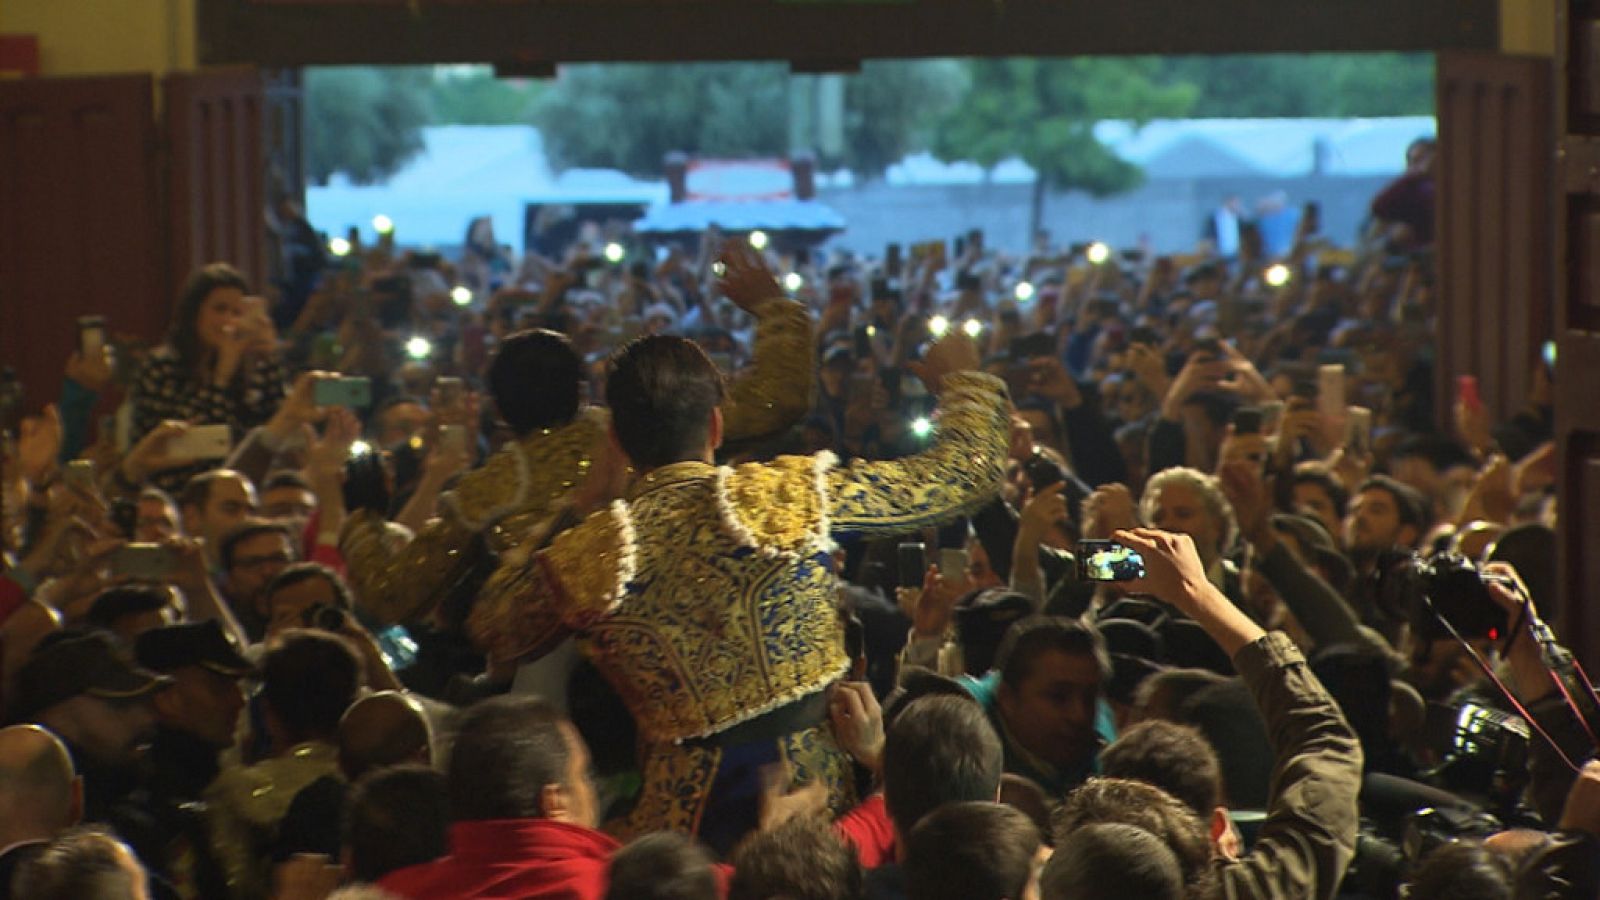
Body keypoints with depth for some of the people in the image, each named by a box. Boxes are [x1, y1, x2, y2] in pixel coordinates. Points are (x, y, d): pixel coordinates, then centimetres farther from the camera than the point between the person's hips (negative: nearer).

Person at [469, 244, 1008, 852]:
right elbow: (966, 471, 3)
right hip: (820, 789, 0)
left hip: (686, 819, 0)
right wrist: (960, 379, 24)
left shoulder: (585, 558, -3)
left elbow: (493, 634, 19)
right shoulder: (792, 498, -7)